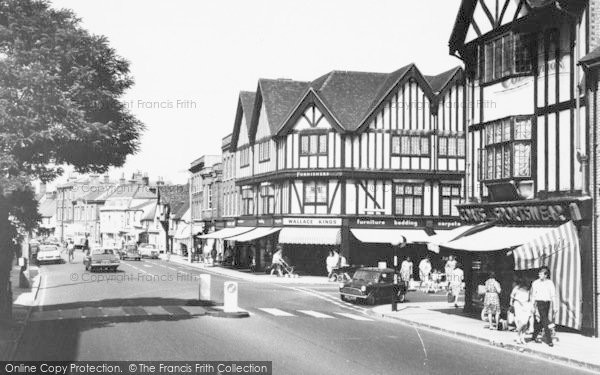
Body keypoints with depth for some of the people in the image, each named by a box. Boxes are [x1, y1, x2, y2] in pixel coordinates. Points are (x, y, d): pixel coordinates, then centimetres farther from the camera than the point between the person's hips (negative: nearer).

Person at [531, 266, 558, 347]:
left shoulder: (550, 283, 4)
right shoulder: (535, 283, -1)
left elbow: (553, 295, 3)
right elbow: (533, 295, 2)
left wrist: (555, 306, -3)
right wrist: (533, 306, -1)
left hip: (547, 303, 3)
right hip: (539, 303, -3)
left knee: (541, 322, 9)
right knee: (545, 321, -10)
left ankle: (535, 336, 26)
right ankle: (549, 340, -7)